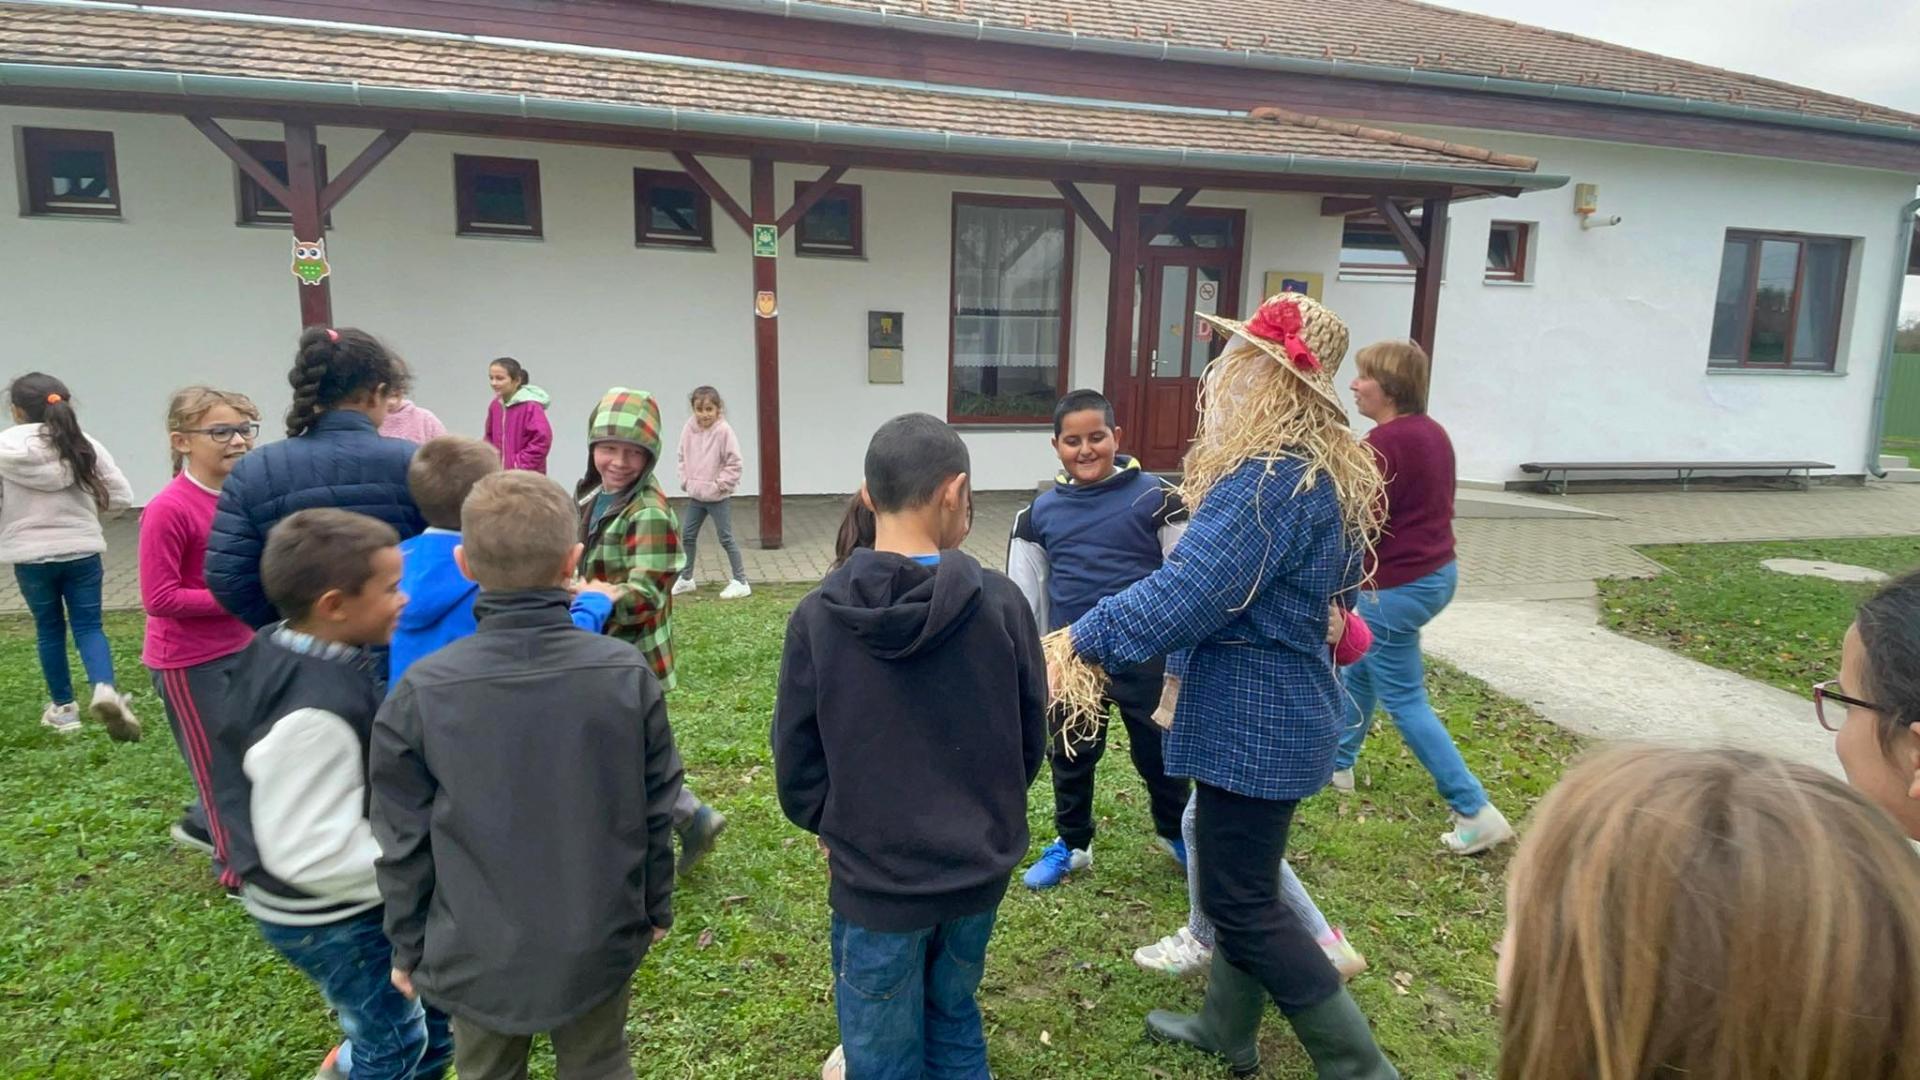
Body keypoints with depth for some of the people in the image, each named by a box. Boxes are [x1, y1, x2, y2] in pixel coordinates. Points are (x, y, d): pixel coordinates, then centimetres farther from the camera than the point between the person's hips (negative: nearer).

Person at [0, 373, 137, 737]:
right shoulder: (85, 446, -3)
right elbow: (122, 497, -1)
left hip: (30, 555, 0)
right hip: (82, 551, 0)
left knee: (49, 630, 14)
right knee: (89, 625, 6)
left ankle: (63, 707, 24)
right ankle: (105, 689, -19)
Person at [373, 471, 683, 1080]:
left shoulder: (423, 693, -16)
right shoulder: (627, 675, -15)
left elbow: (405, 842, -7)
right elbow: (657, 813, -6)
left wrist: (408, 946, 9)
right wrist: (656, 909, 10)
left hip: (477, 955, 0)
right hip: (599, 942, 1)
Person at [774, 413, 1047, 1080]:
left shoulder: (818, 617, -15)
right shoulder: (1000, 602, -13)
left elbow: (797, 770, -7)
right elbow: (1031, 739, -1)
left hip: (876, 881, -2)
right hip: (979, 870, 2)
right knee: (954, 1022, 26)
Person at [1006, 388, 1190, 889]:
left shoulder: (1155, 497, -7)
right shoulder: (1041, 511, 2)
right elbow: (1024, 593, 9)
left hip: (1144, 653, -2)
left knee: (1156, 750, 14)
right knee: (1071, 755, 15)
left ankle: (1175, 832, 39)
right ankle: (1071, 844, 36)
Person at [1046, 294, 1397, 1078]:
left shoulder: (1267, 482, -25)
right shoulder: (1325, 472, 8)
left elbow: (1186, 592, -29)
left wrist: (1079, 641, -19)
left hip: (1253, 721, -10)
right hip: (1278, 710, 10)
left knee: (1242, 902, 3)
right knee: (1243, 883, 23)